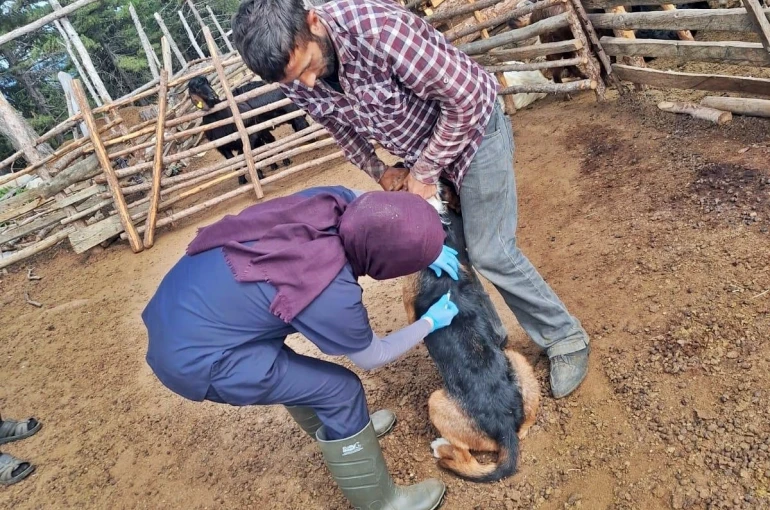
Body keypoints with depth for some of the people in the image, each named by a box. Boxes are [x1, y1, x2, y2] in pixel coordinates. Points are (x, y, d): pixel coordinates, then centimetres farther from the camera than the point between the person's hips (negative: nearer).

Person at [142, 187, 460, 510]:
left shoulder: (334, 201, -11)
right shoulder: (332, 294, -27)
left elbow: (376, 212, 15)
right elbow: (373, 357, -5)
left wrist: (428, 245, 11)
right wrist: (430, 323, 8)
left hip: (177, 303, 8)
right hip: (193, 357, -8)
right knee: (341, 389, 0)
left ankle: (342, 428, 49)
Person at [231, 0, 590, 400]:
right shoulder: (294, 78, -14)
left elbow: (465, 97, -27)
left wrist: (424, 172, -20)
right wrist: (379, 172, -3)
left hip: (473, 129, -6)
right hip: (420, 151, 7)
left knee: (489, 252, -7)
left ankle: (567, 340, 15)